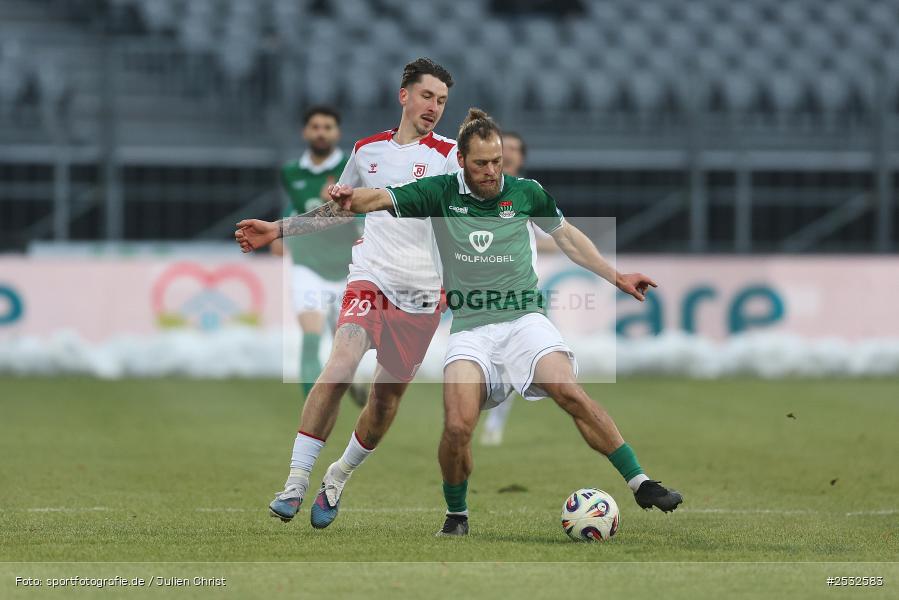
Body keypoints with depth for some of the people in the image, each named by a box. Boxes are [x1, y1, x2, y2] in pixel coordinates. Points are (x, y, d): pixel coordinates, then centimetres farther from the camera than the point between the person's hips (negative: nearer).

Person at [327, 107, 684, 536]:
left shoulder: (526, 193, 8)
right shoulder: (440, 194, 2)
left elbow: (567, 237, 23)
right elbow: (382, 198, -10)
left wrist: (617, 277, 23)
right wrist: (353, 198, -33)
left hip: (524, 319, 1)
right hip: (470, 329, 0)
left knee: (568, 391, -26)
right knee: (457, 425, -21)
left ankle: (640, 483, -18)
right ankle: (456, 514, 5)